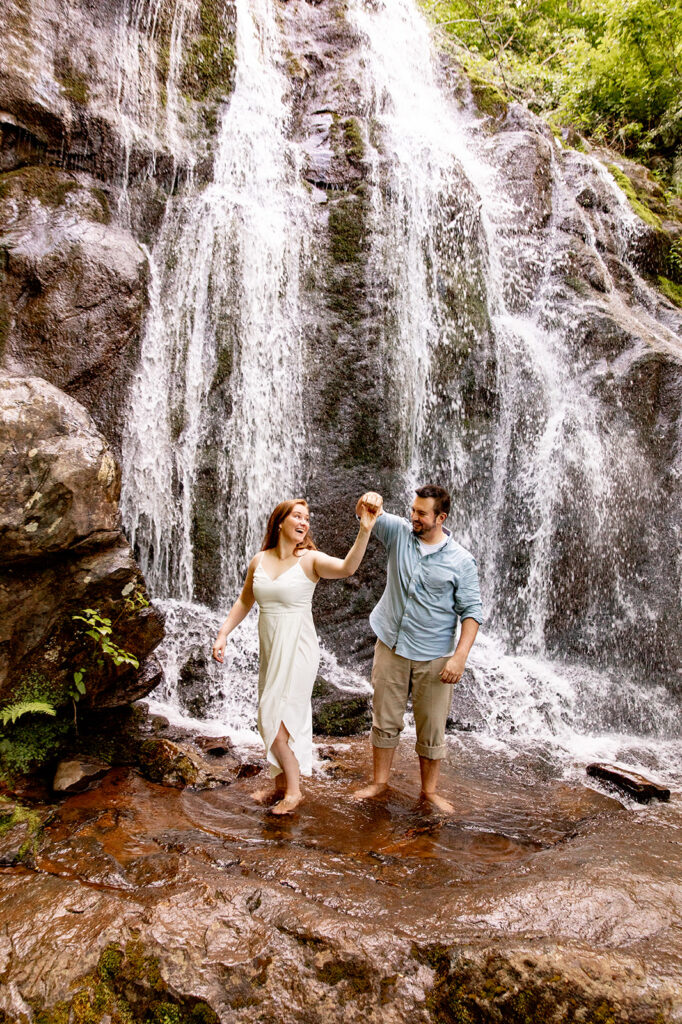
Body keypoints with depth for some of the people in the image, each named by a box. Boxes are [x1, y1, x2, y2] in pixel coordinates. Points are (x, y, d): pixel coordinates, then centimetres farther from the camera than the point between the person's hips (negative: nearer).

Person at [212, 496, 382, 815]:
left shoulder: (310, 559, -12)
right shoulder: (259, 561, 3)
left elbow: (347, 567, -32)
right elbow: (244, 601, 15)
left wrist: (365, 529, -46)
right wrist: (223, 635, 6)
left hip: (297, 649, -6)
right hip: (270, 650, 6)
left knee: (274, 718, -4)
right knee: (275, 719, 16)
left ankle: (293, 789, 16)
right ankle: (281, 785, 34)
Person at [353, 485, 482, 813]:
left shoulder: (461, 561, -8)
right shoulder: (399, 533, 0)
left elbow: (471, 611, -7)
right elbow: (368, 515, -5)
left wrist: (460, 656, -16)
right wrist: (368, 500, -30)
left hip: (433, 657, -2)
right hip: (391, 647, 2)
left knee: (432, 728, 9)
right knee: (385, 720, 12)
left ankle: (429, 790, 27)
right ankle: (379, 781, 30)